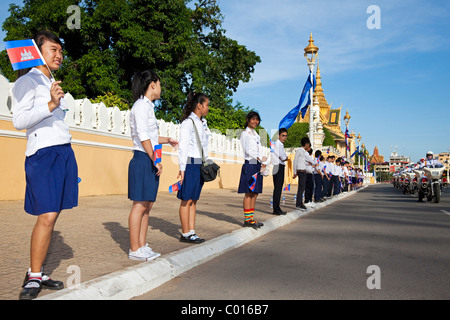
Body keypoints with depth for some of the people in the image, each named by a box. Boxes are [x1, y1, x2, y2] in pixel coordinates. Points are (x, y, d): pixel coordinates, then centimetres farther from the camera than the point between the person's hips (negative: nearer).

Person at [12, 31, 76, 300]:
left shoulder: (54, 83, 22)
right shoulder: (28, 81, -2)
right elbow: (19, 121, -14)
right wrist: (50, 105, -26)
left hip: (64, 151, 8)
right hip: (43, 153, -8)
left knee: (53, 214, 6)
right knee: (47, 216, -15)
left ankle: (37, 273, 13)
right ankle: (33, 277, -3)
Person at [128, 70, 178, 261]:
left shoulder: (148, 106, 19)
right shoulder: (141, 105, -9)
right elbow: (143, 137, -16)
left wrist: (167, 140, 34)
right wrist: (155, 160, -16)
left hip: (150, 161, 10)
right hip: (143, 160, -10)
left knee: (147, 205, 10)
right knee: (140, 205, -6)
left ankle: (142, 246, 16)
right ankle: (134, 250, 1)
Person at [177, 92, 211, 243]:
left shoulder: (202, 122, 17)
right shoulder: (188, 122, -9)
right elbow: (183, 146, -13)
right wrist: (182, 169, -16)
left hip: (200, 165, 8)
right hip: (190, 164, -8)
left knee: (193, 200, 9)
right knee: (187, 200, -3)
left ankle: (192, 232, 14)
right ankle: (185, 234, 3)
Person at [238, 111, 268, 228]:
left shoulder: (256, 135, 21)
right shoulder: (245, 134, -1)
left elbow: (260, 150, 16)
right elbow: (248, 150, -12)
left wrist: (264, 163, 0)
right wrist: (259, 157, -24)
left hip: (258, 166, 8)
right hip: (249, 165, -8)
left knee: (255, 193, 7)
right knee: (248, 193, -8)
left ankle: (251, 218, 12)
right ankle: (247, 219, -4)